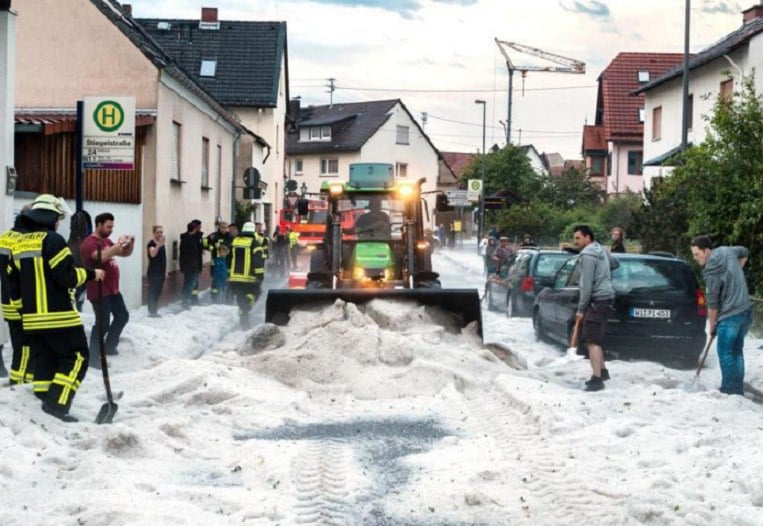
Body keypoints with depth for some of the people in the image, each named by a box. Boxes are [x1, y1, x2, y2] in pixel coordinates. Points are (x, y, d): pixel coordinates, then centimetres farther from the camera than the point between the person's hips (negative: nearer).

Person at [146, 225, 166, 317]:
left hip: (161, 272, 8)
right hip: (153, 273, -8)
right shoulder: (151, 243, -13)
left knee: (158, 292, 11)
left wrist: (165, 271, 21)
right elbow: (152, 254, -33)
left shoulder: (162, 244, 13)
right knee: (152, 292, -6)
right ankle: (152, 312, -5)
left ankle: (155, 311, 17)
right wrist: (159, 245, -46)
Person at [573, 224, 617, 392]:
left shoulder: (588, 255, -15)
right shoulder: (601, 250, 15)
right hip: (606, 297, 10)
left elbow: (586, 285, -19)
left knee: (592, 340, -13)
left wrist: (581, 309, -16)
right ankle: (602, 371, 28)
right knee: (595, 339, 19)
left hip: (598, 300, -10)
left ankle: (597, 379, -17)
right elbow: (614, 264, 34)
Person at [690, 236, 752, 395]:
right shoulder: (726, 250, 6)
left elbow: (712, 303, -12)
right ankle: (738, 389, 18)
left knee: (725, 353, -1)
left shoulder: (711, 271, -17)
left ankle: (729, 390, 0)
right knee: (737, 351, 14)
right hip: (746, 311, 9)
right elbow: (744, 252, 30)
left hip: (730, 316, -9)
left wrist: (712, 326, 0)